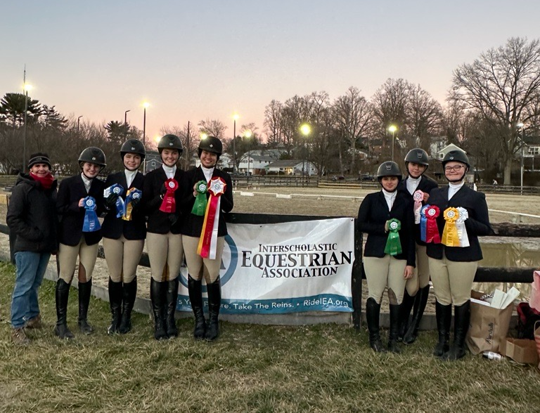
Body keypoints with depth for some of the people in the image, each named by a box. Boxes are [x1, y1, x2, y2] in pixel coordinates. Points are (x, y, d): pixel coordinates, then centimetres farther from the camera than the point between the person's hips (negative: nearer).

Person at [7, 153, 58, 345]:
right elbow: (12, 219, -13)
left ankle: (33, 316, 31)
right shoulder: (22, 188, -9)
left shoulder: (51, 189, 11)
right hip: (28, 246, -6)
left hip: (45, 246, 6)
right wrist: (32, 235, -17)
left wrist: (55, 241, 12)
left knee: (34, 285, 17)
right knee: (23, 286, -3)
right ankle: (17, 327, 5)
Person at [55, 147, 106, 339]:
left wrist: (95, 207, -15)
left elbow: (102, 209, 7)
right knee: (65, 278, 2)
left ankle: (83, 319, 23)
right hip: (69, 235, -3)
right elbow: (58, 208, -8)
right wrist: (77, 205, -23)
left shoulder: (101, 186, 2)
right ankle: (61, 322, 11)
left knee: (86, 277, 11)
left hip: (91, 235, 3)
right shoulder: (68, 183, -6)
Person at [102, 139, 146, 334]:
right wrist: (110, 201, -17)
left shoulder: (145, 181, 2)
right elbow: (102, 204, 4)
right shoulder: (112, 178, 7)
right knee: (115, 276, 6)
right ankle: (115, 317, 19)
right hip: (112, 231, 2)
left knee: (129, 277, 1)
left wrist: (139, 205, -22)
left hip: (134, 233, -1)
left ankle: (126, 317, 17)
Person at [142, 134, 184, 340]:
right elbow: (145, 207, -1)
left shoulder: (185, 177, 6)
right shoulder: (151, 176, 2)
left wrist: (179, 214, -11)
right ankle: (158, 321, 9)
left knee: (173, 276, 6)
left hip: (177, 231, 1)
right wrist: (160, 196, -17)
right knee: (157, 276, 0)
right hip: (156, 230, -1)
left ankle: (170, 319, 16)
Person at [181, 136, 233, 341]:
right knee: (194, 276, 5)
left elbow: (228, 207, 5)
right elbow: (182, 205, 2)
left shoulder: (224, 177, 6)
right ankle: (199, 320, 18)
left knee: (213, 277, -2)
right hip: (191, 230, 1)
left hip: (215, 231, 0)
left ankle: (213, 321, 12)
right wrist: (194, 194, -16)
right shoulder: (190, 175, 5)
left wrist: (220, 195, -13)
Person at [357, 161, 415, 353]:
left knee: (396, 296, 1)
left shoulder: (406, 201, 6)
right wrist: (383, 228, -12)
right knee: (375, 295, 1)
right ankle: (374, 337, 14)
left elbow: (410, 232, 4)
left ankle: (393, 338, 15)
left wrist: (410, 262, -1)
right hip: (375, 253, -1)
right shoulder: (371, 199, 6)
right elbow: (360, 224, 1)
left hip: (399, 255, 1)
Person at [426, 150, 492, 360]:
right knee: (442, 298, 12)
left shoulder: (476, 197, 0)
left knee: (461, 300, 3)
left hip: (463, 255, -4)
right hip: (437, 254, 4)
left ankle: (458, 344, 17)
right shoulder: (435, 194, 12)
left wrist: (466, 219, -19)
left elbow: (486, 228, -3)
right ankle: (442, 341, 26)